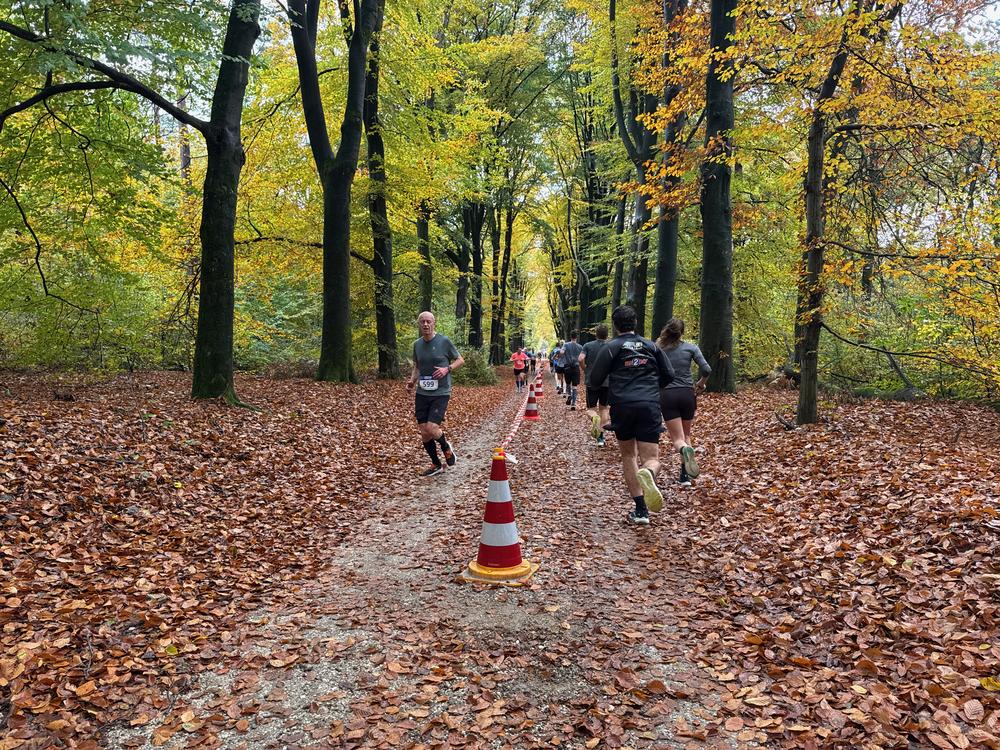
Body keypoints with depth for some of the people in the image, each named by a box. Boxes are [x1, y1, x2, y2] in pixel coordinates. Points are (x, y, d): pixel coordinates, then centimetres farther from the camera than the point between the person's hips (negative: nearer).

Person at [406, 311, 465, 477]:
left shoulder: (444, 341, -6)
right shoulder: (417, 344, 8)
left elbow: (460, 360, 3)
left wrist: (447, 369, -15)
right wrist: (412, 381, 3)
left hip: (440, 393, -5)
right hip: (421, 394, 5)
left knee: (431, 429, -17)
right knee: (424, 434, 5)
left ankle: (446, 448, 16)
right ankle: (436, 465, 24)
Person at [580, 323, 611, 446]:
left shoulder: (588, 345, 1)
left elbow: (581, 359, -15)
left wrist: (586, 370, 2)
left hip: (591, 381, -1)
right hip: (607, 381, 1)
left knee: (591, 408, 8)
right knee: (603, 408, 15)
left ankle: (594, 418, -29)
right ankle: (601, 437, 11)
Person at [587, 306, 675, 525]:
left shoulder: (611, 347, 4)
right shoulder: (651, 346, 12)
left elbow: (595, 379, 1)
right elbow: (668, 375, 13)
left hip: (622, 406, -1)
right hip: (650, 406, 1)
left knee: (628, 455, 15)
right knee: (651, 459, 2)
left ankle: (640, 510, 9)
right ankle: (648, 473, -37)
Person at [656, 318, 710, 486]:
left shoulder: (658, 349, 1)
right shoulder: (691, 347, 1)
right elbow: (706, 370, -7)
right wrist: (699, 385, 10)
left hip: (667, 395, -1)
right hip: (687, 394, 1)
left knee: (677, 439, 1)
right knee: (686, 435, 19)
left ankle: (685, 450, -37)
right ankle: (685, 476, 13)